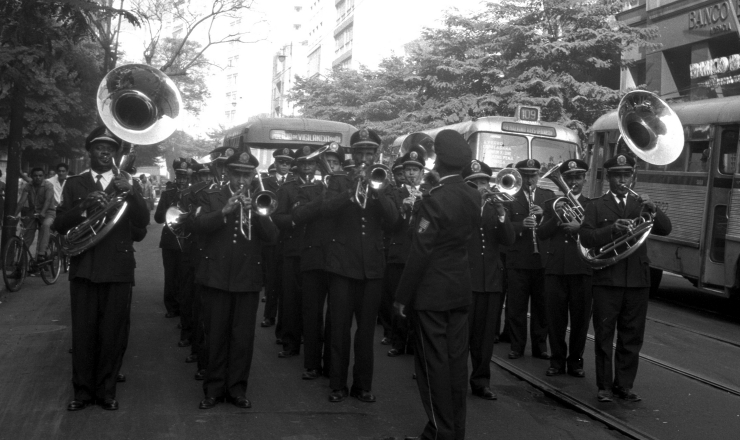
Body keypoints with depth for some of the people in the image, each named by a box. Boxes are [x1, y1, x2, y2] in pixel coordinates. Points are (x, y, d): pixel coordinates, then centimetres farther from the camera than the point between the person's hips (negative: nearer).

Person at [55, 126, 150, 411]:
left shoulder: (126, 185, 9)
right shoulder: (74, 184, 9)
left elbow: (143, 221, -4)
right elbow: (59, 224, -1)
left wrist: (130, 193, -21)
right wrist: (84, 205, -18)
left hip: (118, 268, 0)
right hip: (83, 267, 0)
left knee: (113, 333, 2)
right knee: (83, 332, 2)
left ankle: (106, 390, 14)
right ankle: (82, 390, 13)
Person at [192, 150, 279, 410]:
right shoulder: (212, 197, 6)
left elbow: (271, 235, -3)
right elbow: (199, 225, -10)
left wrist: (255, 212, -18)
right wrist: (225, 211, -23)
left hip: (248, 278, 1)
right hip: (216, 276, -1)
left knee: (243, 337, 2)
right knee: (216, 336, 5)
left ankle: (237, 388, 14)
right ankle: (214, 388, 17)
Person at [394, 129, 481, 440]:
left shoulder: (435, 199, -18)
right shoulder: (473, 196, 5)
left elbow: (419, 254, -17)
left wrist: (402, 296, -11)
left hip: (432, 292, -7)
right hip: (461, 289, 7)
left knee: (434, 363, 2)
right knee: (456, 360, 12)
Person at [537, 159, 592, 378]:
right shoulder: (552, 204, 13)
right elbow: (541, 233, 2)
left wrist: (580, 227, -18)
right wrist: (556, 218, -13)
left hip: (582, 268, -1)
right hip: (555, 267, 1)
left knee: (580, 318, 2)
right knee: (555, 317, 2)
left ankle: (576, 360, 14)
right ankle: (557, 360, 13)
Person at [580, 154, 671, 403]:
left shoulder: (641, 205, 13)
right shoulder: (596, 206, 4)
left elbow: (665, 230, 1)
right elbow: (586, 238, -7)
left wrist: (653, 210, -17)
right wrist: (613, 228, -22)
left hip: (637, 280, 3)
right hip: (607, 280, -3)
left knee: (632, 337, 7)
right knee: (604, 336, 2)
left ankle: (624, 385, 17)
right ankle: (605, 386, 10)